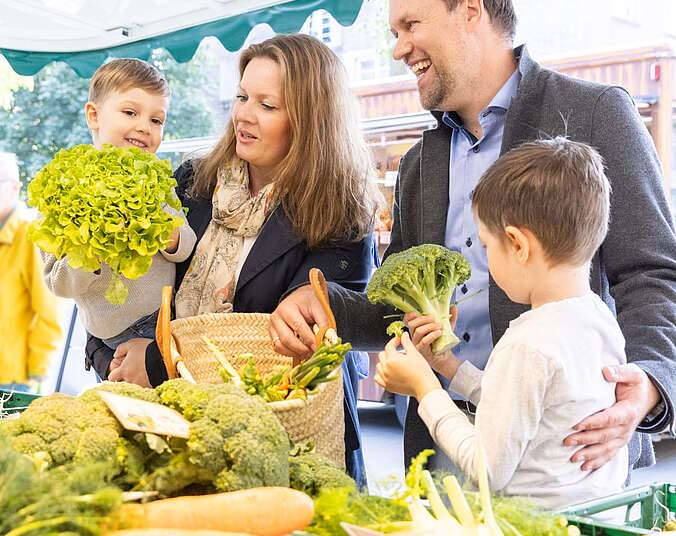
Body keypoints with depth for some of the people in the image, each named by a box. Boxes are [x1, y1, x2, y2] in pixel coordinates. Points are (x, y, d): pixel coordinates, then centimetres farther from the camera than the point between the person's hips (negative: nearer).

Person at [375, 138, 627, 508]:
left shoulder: (528, 345, -20)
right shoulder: (602, 320, 5)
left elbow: (489, 472, -14)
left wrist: (424, 388, -5)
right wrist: (451, 367, 13)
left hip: (539, 521, -8)